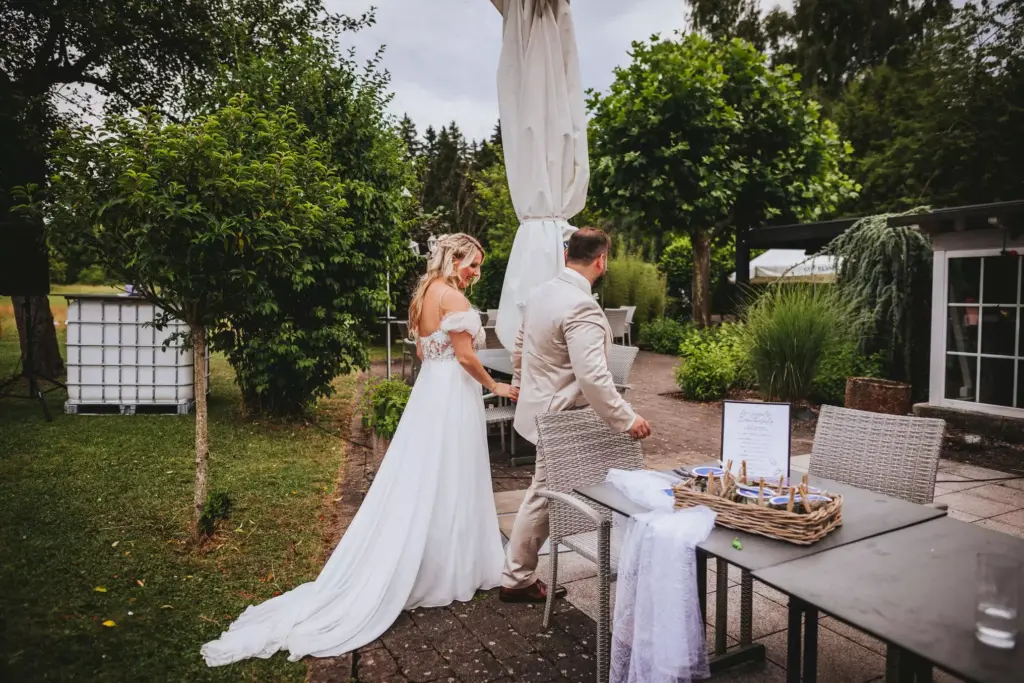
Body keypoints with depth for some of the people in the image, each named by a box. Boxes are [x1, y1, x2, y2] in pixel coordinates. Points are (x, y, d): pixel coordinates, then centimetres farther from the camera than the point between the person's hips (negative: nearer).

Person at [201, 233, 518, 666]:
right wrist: (494, 386, -4)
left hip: (428, 389, 9)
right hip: (453, 393, -9)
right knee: (443, 486, 2)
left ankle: (390, 579, 21)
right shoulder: (452, 296, -15)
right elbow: (465, 357, -17)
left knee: (416, 485, 13)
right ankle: (443, 572, 16)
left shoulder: (425, 294, 13)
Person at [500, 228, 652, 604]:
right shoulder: (582, 308, -26)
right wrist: (627, 419, -22)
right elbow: (593, 378, -31)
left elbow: (520, 346, 17)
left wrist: (520, 383, 32)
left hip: (540, 407, 9)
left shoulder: (542, 292, 4)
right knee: (542, 498, 6)